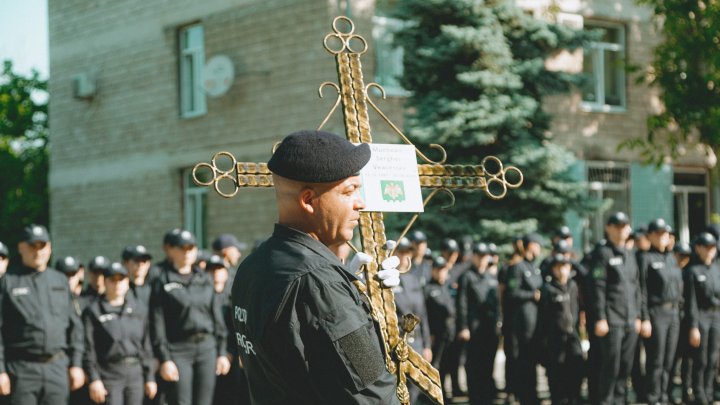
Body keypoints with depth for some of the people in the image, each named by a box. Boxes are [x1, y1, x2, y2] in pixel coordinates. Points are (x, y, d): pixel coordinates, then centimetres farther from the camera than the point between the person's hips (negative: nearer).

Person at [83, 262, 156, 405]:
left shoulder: (139, 309, 11)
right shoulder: (93, 311, -1)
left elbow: (146, 346, 12)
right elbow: (88, 349, -5)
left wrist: (150, 378, 9)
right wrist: (94, 379, -11)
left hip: (135, 373, 4)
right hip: (110, 375, -4)